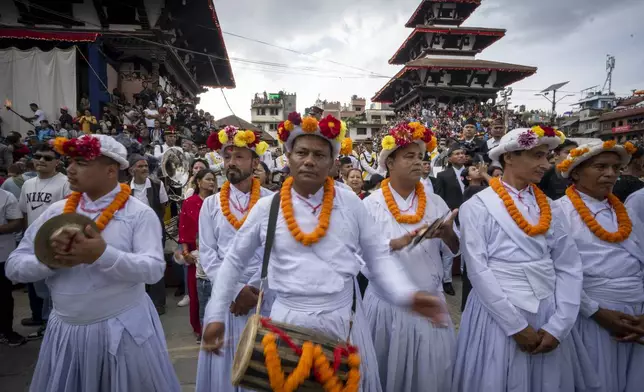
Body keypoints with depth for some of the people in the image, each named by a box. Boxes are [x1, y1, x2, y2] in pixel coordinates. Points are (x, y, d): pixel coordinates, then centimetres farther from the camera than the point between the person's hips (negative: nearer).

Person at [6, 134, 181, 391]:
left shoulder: (139, 213, -9)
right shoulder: (56, 211, 4)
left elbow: (154, 269, -18)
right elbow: (13, 267, 3)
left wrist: (103, 255, -31)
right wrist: (50, 259, -17)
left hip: (124, 329, -4)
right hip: (66, 331, 4)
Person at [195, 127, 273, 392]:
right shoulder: (211, 204, 4)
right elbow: (207, 254, 1)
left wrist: (257, 289, -12)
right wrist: (235, 290, -9)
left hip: (266, 294, -2)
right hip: (225, 293, 2)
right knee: (226, 362, 13)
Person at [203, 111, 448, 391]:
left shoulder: (350, 203, -3)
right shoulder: (266, 207, -3)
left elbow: (378, 256, 1)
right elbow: (234, 262, 7)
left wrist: (408, 295, -13)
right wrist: (215, 315, 6)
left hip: (345, 319, 1)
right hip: (288, 320, 0)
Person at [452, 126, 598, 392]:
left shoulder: (550, 208, 5)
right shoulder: (477, 207, -9)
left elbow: (570, 268, 2)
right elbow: (478, 270, -13)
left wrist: (558, 326, -7)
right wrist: (516, 326, -13)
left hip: (547, 314, 4)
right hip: (498, 315, -4)